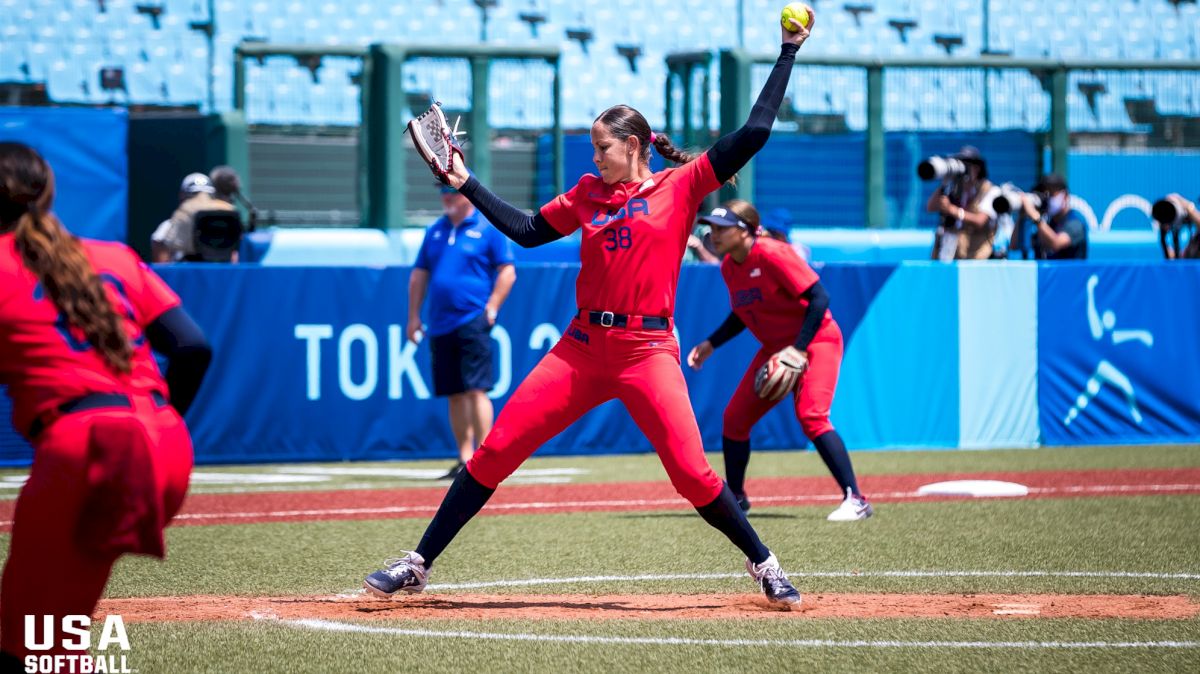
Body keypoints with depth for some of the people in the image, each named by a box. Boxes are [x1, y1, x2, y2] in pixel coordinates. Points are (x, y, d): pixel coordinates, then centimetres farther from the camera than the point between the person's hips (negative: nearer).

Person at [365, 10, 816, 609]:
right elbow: (526, 231, 19)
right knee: (496, 449, -1)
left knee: (691, 472, -13)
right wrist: (466, 184, 16)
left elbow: (754, 133, -4)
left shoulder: (681, 185, 1)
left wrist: (788, 53, -5)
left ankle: (763, 564, 10)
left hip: (647, 351, -4)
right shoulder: (588, 193, 14)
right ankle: (418, 565, 4)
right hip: (583, 347, 4)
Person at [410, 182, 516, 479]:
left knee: (476, 389, -12)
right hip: (441, 325, 6)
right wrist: (414, 316, 11)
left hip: (473, 322, -6)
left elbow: (507, 272, -3)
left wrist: (491, 308, -12)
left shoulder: (488, 228, 0)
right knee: (455, 395, 7)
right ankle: (465, 458, 12)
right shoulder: (435, 231, 16)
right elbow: (419, 275, 18)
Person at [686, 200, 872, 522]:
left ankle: (855, 500, -23)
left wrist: (799, 348, -31)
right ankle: (734, 497, 24)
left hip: (816, 340, -9)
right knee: (734, 417, 6)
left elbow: (819, 297, -26)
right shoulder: (729, 267, 2)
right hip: (775, 348, 9)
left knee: (811, 416, -24)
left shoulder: (772, 255, -23)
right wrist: (711, 344, 7)